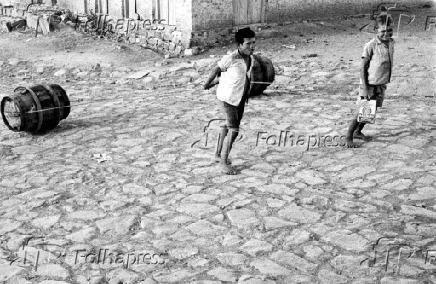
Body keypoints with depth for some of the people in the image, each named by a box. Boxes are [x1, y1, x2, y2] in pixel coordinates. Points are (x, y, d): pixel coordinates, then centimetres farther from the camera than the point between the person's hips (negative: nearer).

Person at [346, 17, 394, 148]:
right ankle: (349, 136, 12)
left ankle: (358, 132, 34)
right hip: (370, 84, -7)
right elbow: (363, 67, -15)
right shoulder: (371, 46, -18)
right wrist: (365, 88, -18)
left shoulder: (391, 43, 2)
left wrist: (386, 80, 16)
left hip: (382, 85, 7)